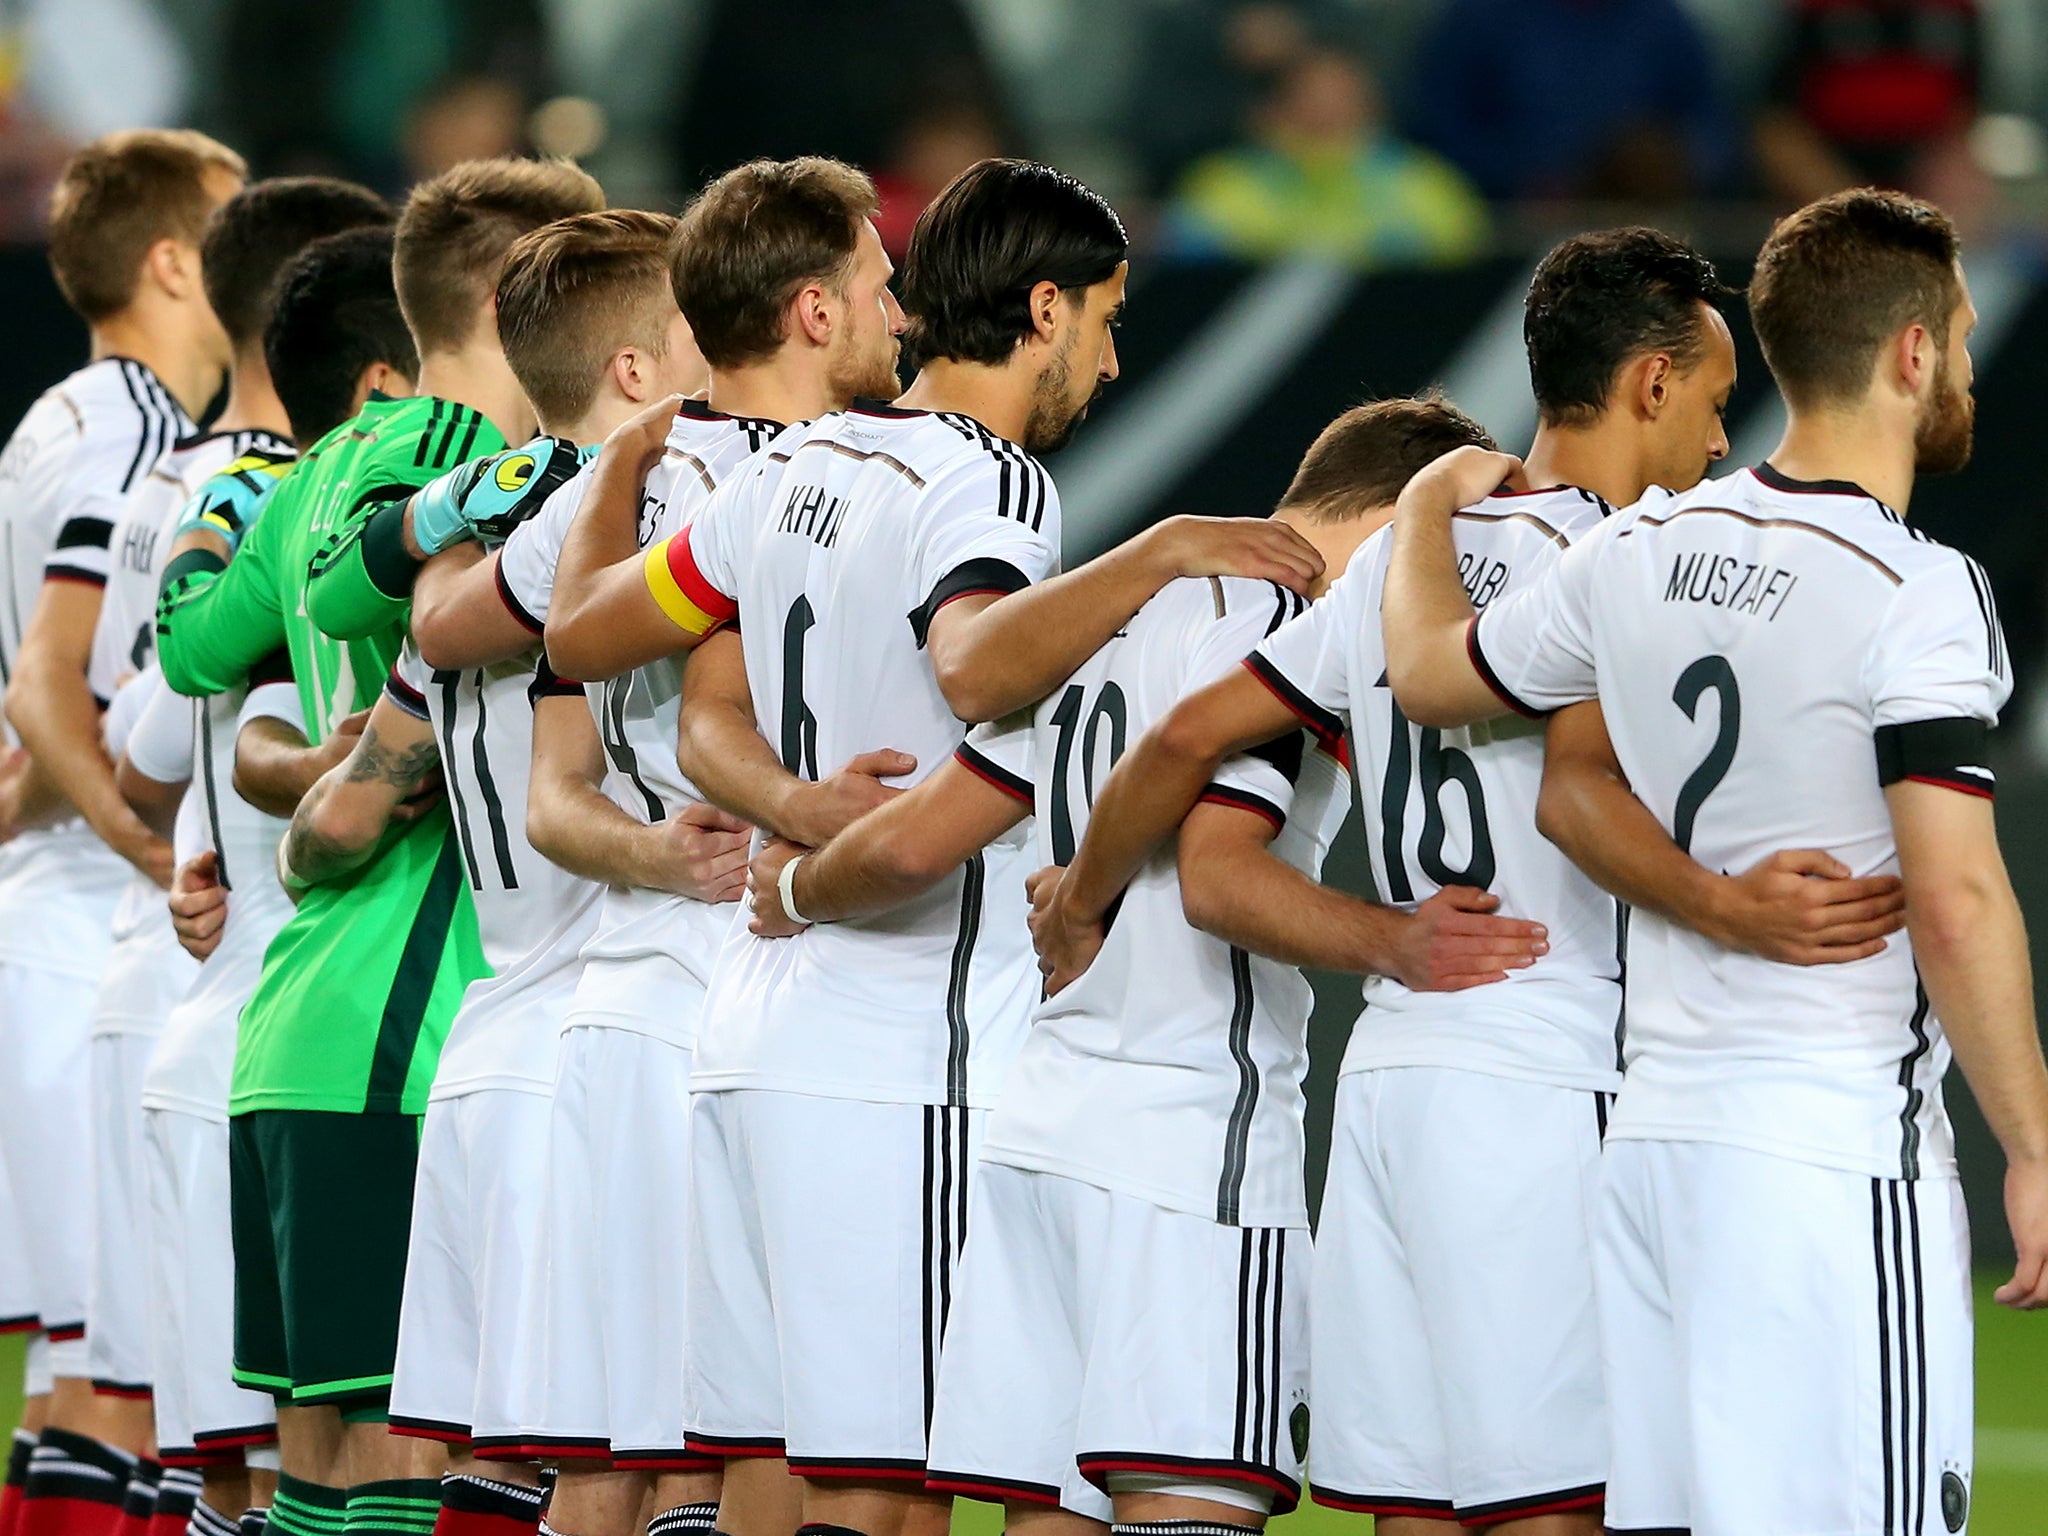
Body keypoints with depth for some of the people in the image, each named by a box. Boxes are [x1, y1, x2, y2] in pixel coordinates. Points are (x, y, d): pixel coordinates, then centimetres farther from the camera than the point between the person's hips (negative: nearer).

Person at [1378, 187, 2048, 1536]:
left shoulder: (1643, 552, 9)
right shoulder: (1917, 592, -12)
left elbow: (1431, 668, 25)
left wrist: (1430, 505, 44)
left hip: (1655, 1131, 7)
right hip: (1839, 1153, -7)